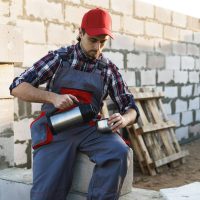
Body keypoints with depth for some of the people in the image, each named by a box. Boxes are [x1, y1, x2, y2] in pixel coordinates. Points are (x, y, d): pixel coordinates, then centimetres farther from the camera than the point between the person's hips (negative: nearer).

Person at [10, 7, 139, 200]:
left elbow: (131, 108, 9)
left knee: (119, 152, -27)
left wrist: (123, 119, -17)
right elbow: (17, 87, -1)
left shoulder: (109, 69, 7)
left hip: (89, 129, 2)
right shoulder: (59, 57, 2)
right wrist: (53, 97, -18)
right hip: (55, 127, -2)